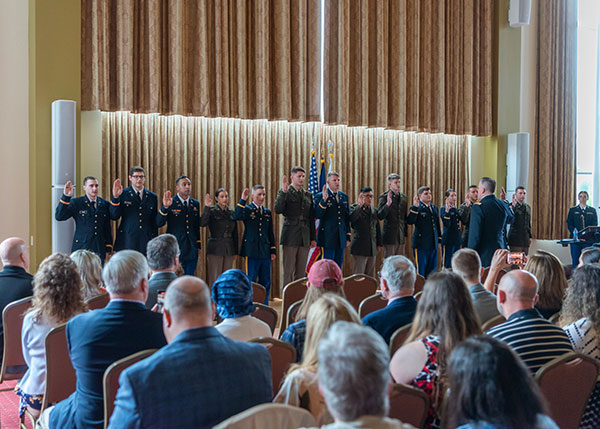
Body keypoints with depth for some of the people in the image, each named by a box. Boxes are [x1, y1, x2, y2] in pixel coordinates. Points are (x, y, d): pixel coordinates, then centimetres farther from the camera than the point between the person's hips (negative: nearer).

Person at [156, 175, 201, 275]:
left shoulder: (195, 204, 11)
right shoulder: (170, 203, -4)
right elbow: (159, 224, -14)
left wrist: (198, 245, 14)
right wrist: (165, 207, -28)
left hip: (191, 249, 4)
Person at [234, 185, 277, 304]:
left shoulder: (267, 212, 15)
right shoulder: (247, 209, -1)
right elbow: (237, 217, -24)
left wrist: (273, 250, 11)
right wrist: (242, 200, -24)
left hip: (265, 253, 5)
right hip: (252, 252, -5)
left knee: (265, 282, 8)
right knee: (251, 281, 0)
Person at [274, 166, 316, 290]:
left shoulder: (308, 195, 16)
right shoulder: (284, 192, 1)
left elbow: (311, 218, 17)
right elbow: (277, 210, -15)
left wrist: (313, 238, 13)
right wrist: (284, 192, -23)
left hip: (304, 238, 5)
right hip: (290, 237, -5)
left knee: (301, 272, 6)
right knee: (288, 272, -4)